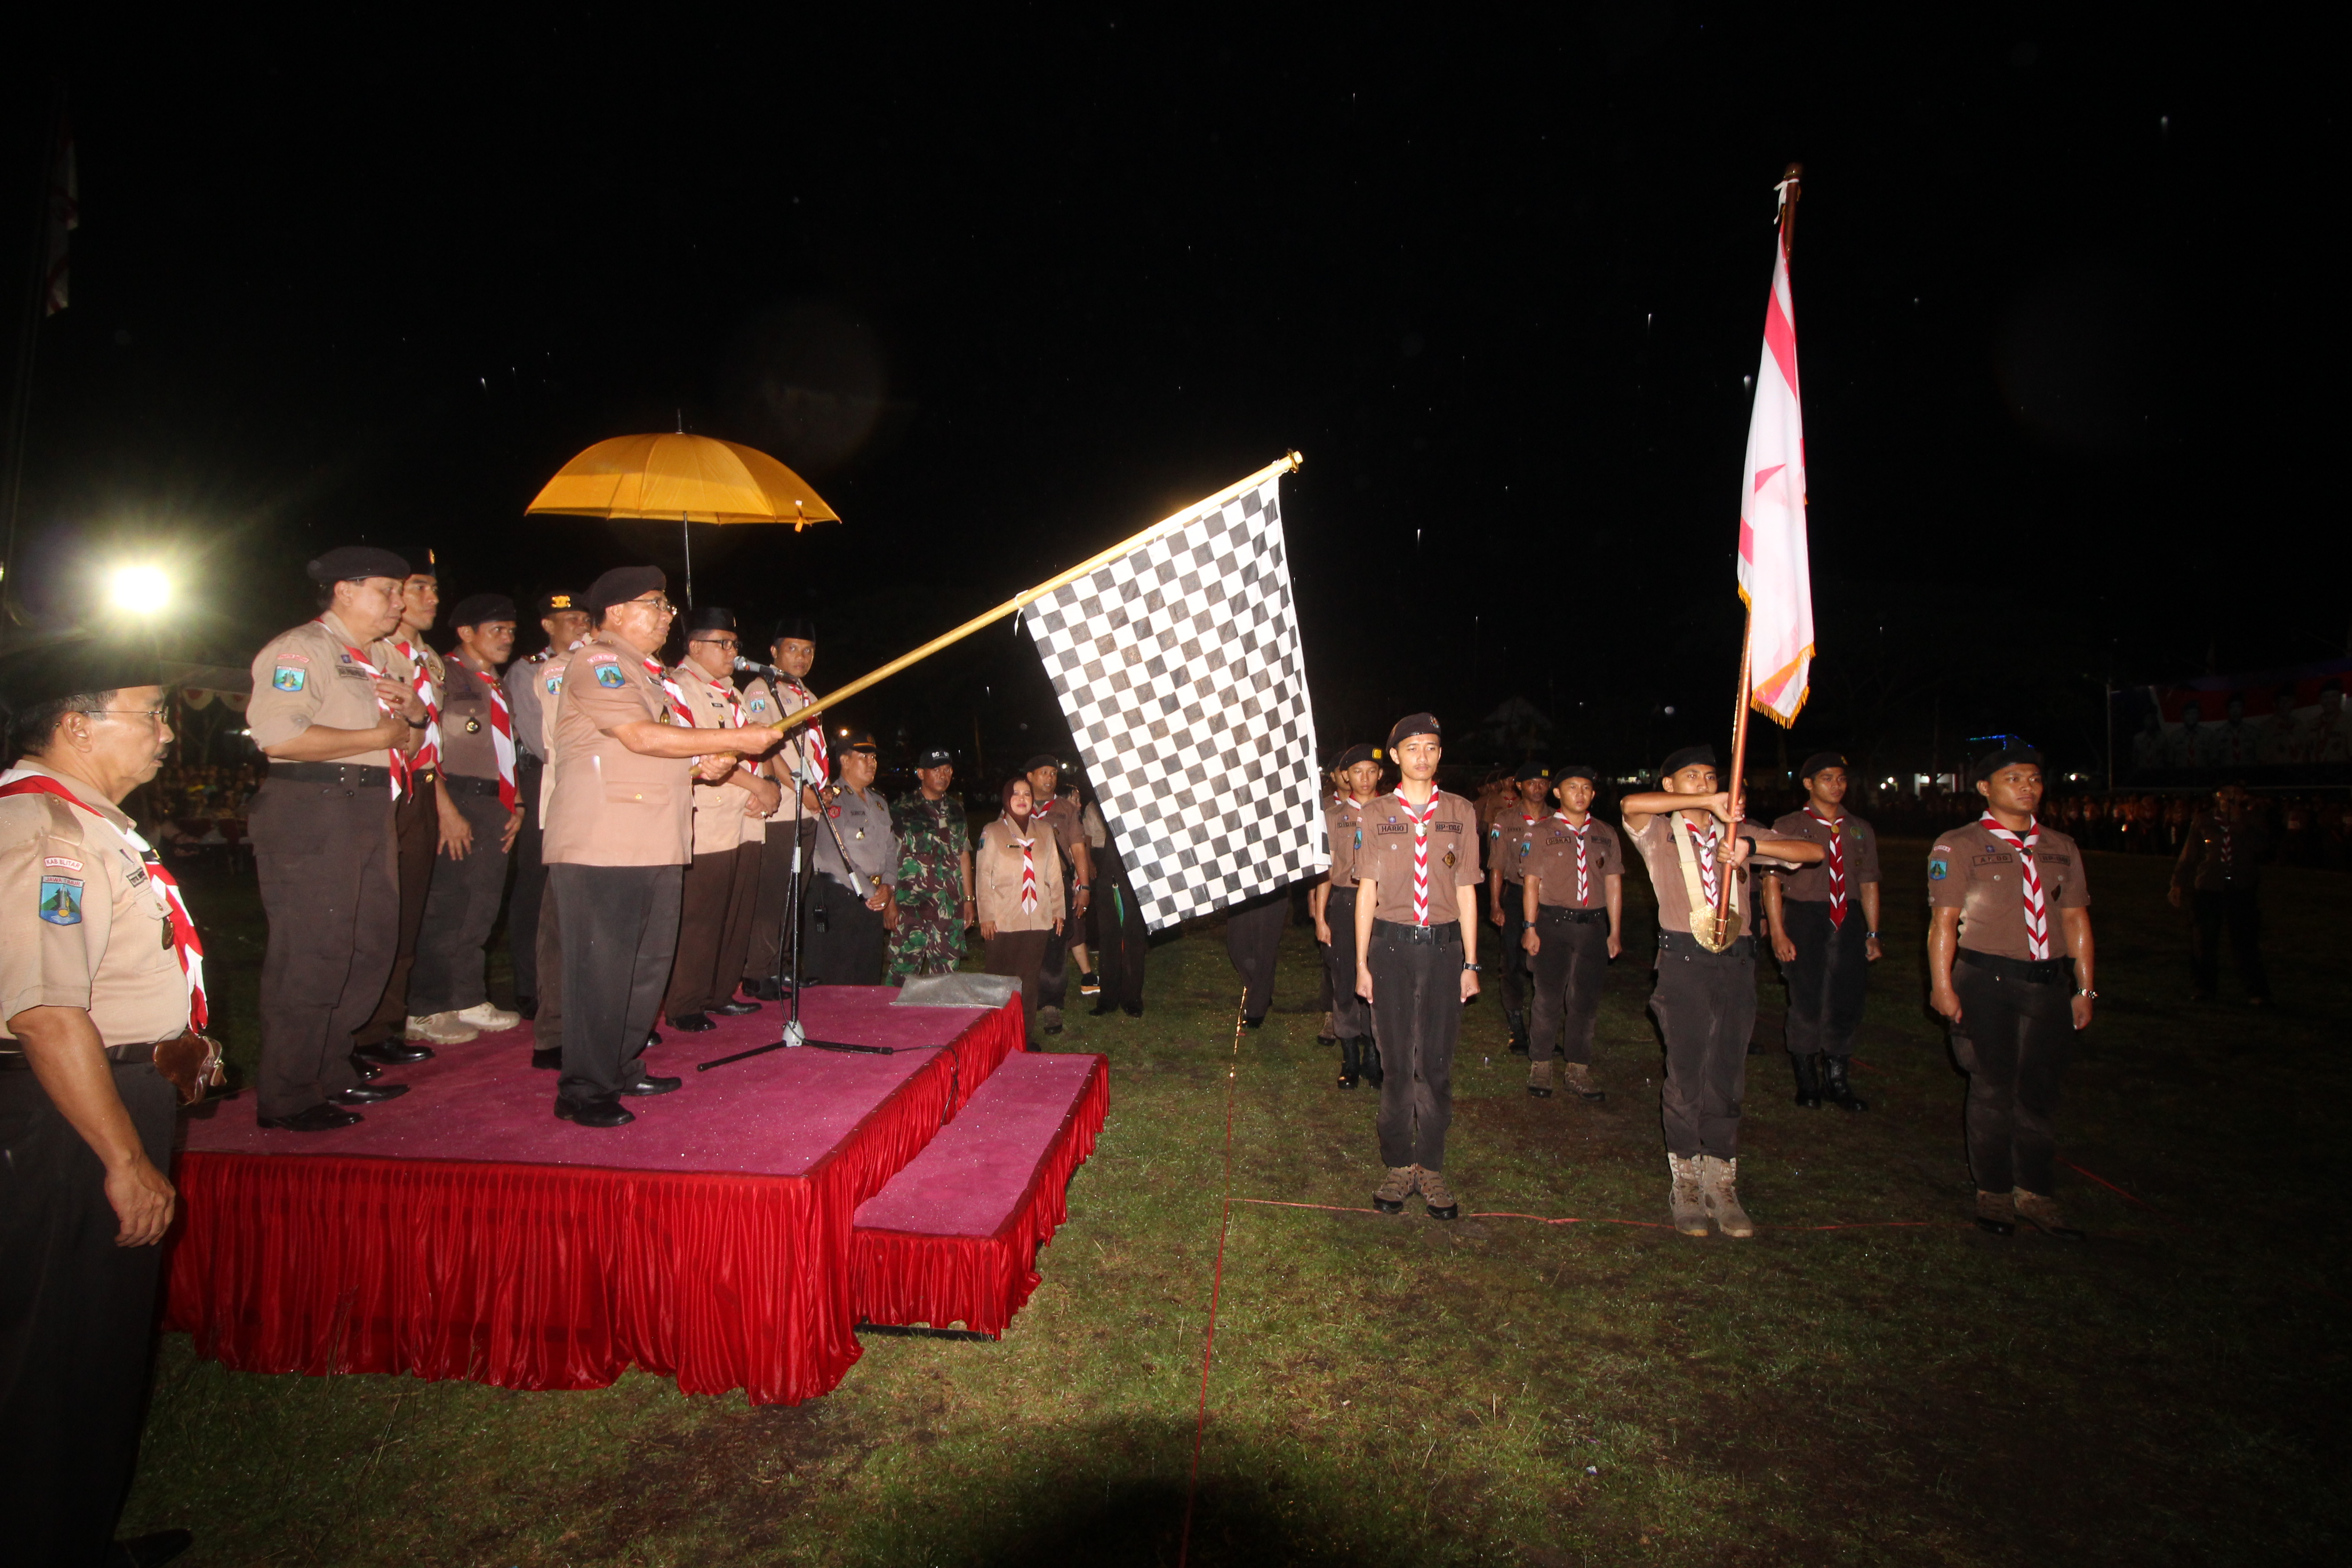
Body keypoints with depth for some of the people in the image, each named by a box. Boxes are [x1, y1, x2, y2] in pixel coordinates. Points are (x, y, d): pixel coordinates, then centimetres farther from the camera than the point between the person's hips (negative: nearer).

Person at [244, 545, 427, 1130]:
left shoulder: (367, 662, 22)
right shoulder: (303, 649, -8)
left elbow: (403, 746, 26)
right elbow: (277, 735, -22)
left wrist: (414, 715, 4)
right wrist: (375, 736, -13)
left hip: (367, 813, 10)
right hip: (311, 812, -10)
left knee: (373, 944, 12)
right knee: (310, 955, -6)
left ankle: (332, 1071, 25)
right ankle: (286, 1097, 5)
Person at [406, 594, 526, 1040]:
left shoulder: (498, 687, 21)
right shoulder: (445, 676, -5)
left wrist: (516, 804, 12)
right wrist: (446, 809, -19)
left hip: (494, 805, 8)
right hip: (458, 802, -8)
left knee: (483, 904, 10)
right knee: (447, 907, -6)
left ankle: (465, 1001, 18)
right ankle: (430, 1009, 3)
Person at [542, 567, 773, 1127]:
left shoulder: (651, 674, 23)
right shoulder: (597, 662, -6)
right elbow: (642, 736, -18)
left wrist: (702, 766, 8)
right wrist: (735, 741, -14)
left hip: (656, 845, 9)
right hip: (602, 846, -9)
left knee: (651, 961, 13)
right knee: (601, 968, -5)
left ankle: (624, 1068, 26)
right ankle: (585, 1090, 4)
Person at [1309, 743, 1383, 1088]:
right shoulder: (1331, 812, 7)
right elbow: (1327, 866, 6)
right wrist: (1320, 915, 2)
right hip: (1342, 901, 1)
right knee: (1344, 980, 4)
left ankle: (1373, 1056, 15)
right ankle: (1350, 1058, 16)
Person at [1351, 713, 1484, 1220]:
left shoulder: (1461, 813, 7)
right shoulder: (1376, 814, 5)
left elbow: (1466, 889, 7)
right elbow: (1367, 891, 5)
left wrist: (1471, 962, 4)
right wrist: (1362, 964, 2)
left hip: (1444, 947, 0)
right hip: (1391, 945, 0)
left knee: (1436, 1063, 4)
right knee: (1396, 1062, 5)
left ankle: (1432, 1169, 16)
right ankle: (1399, 1166, 18)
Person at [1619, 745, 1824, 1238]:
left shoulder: (1740, 831, 14)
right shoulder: (1659, 832, 4)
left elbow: (1814, 852, 4)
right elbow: (1630, 804, -20)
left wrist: (1750, 846, -12)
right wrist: (1707, 803, -21)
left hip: (1737, 963, 3)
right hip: (1684, 963, -3)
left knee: (1727, 1080, 8)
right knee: (1685, 1079, 3)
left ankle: (1722, 1188, 20)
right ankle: (1686, 1187, 17)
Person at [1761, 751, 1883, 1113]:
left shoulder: (1860, 830, 11)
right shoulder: (1788, 827, -2)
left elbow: (1869, 883, 13)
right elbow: (1772, 882, -5)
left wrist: (1872, 934, 9)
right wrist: (1778, 933, -12)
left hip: (1848, 921, 4)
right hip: (1804, 920, -4)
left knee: (1847, 1002, 6)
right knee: (1807, 1004, 2)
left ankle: (1838, 1079, 23)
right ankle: (1806, 1080, 19)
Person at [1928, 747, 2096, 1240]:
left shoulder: (2061, 848, 13)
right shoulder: (1957, 846, -2)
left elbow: (2076, 919, 13)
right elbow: (1943, 921, -7)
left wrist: (2084, 988, 10)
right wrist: (1942, 986, -13)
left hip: (2050, 982, 4)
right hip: (1986, 982, -4)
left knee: (2039, 1090, 11)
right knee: (1993, 1089, 4)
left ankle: (2035, 1194, 25)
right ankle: (1994, 1193, 19)